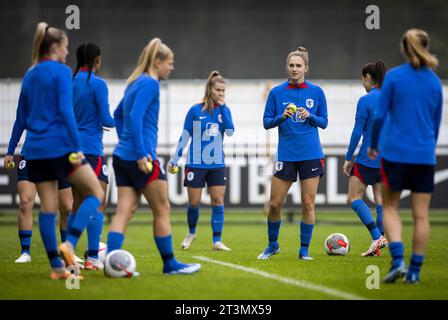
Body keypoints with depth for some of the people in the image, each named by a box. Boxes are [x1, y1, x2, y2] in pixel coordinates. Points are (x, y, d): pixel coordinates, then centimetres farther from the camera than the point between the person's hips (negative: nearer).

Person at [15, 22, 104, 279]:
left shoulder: (29, 76, 13)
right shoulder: (62, 72, -7)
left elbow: (23, 115, 18)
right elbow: (66, 110, -15)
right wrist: (77, 147, -16)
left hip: (35, 149, 7)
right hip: (60, 146, -7)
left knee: (48, 208, 6)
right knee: (95, 193, 4)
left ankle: (57, 267, 5)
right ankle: (70, 244, -14)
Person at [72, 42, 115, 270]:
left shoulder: (70, 82, 10)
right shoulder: (97, 84, -9)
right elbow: (106, 120, -12)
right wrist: (116, 122, 9)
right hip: (92, 149, -7)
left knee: (78, 205, 13)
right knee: (98, 204, -7)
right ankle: (93, 258, -14)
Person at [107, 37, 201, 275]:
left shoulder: (135, 83, 18)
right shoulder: (150, 84, -11)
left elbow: (118, 114, 28)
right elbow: (135, 117, -21)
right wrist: (142, 153, -24)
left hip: (122, 156, 9)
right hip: (141, 158, -9)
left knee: (125, 210, 1)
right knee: (162, 210, 4)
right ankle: (170, 264, 13)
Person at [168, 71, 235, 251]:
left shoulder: (224, 110, 4)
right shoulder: (195, 111, -4)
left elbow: (230, 131, -12)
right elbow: (184, 137, 1)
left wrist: (222, 107, -13)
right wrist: (175, 159, -1)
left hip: (217, 164, 2)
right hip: (196, 164, -2)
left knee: (218, 201, -4)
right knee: (194, 202, 2)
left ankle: (217, 241, 0)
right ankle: (191, 233, 28)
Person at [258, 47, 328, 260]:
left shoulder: (316, 92, 4)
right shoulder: (276, 93, 2)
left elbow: (324, 122, 8)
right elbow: (266, 123, 4)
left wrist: (310, 116, -11)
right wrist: (282, 117, -15)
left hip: (311, 154, 0)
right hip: (286, 154, 0)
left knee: (308, 204, -2)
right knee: (275, 204, 1)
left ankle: (304, 249, 9)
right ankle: (272, 245, 22)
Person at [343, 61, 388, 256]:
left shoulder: (365, 101, -12)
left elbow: (357, 132, -13)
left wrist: (348, 158, -6)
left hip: (368, 158, -7)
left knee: (354, 198, 1)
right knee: (381, 199, 11)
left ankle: (377, 237, -13)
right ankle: (381, 241, 5)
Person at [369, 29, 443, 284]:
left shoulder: (393, 77, -4)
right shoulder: (435, 82, 6)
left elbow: (380, 115, -4)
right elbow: (437, 122, 14)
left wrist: (373, 145, 10)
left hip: (395, 151, -2)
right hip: (425, 155, 2)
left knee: (390, 208, 10)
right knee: (421, 214, 6)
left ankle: (398, 260, -8)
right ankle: (415, 270, 6)